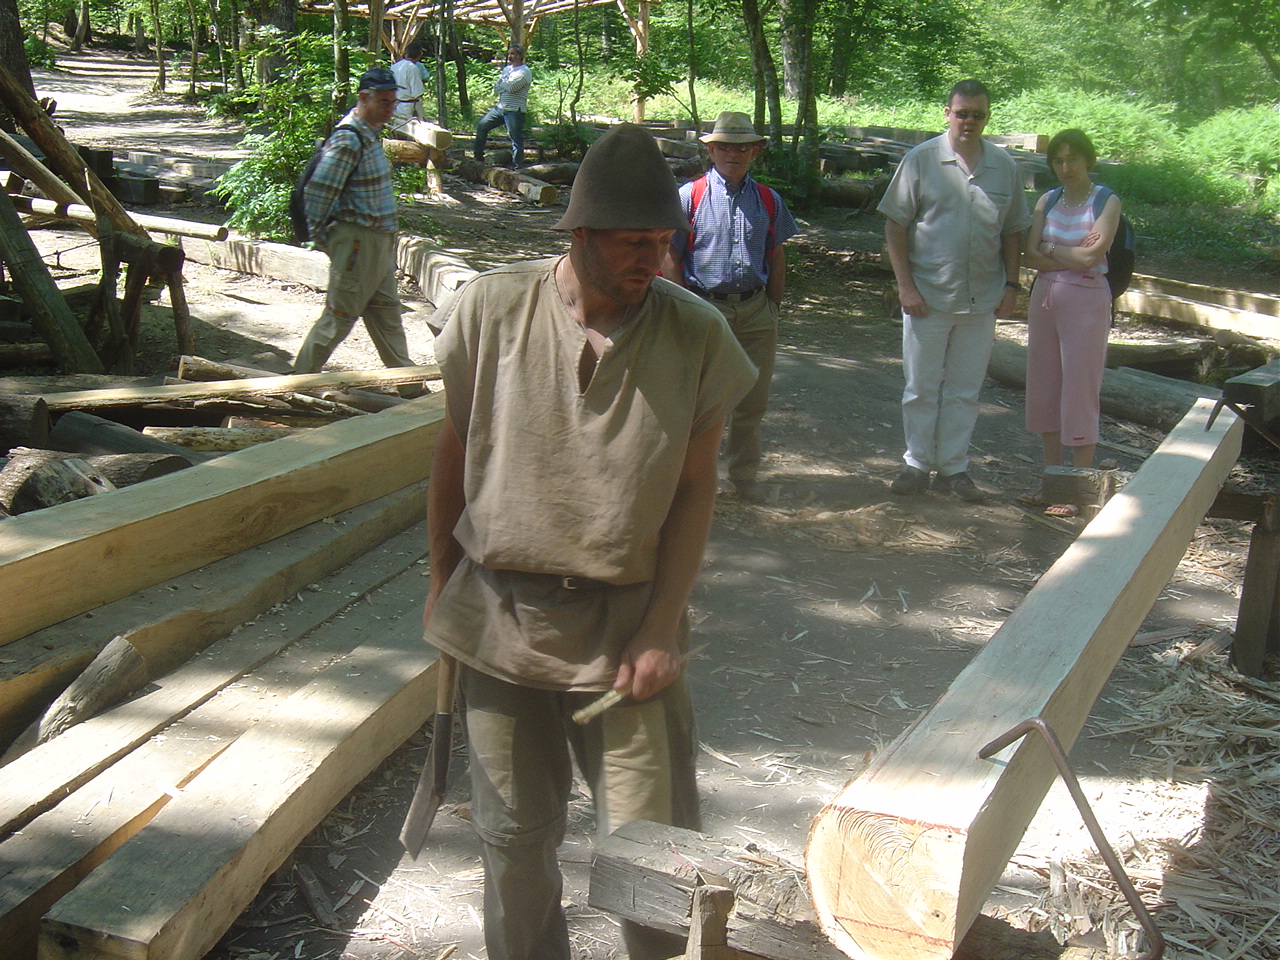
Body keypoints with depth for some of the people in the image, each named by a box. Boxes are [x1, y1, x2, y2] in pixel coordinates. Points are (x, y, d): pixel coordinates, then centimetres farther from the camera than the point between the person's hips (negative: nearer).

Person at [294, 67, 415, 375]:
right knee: (339, 317, 0)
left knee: (387, 313, 16)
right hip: (357, 241, -9)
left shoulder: (370, 134, 11)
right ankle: (300, 380, 12)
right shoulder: (348, 140, -19)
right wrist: (322, 236, -14)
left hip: (379, 242, 9)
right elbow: (317, 193, -22)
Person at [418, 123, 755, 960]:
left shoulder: (696, 335, -7)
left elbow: (695, 489, -3)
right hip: (500, 616, 1)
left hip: (626, 623, -1)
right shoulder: (491, 309, -7)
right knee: (516, 835, 14)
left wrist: (660, 632, -7)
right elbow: (456, 453, 4)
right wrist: (441, 584, 12)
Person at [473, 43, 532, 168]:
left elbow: (511, 87, -22)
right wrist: (506, 86, -9)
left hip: (515, 111, -8)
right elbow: (496, 89, 10)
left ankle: (517, 168, -1)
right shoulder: (507, 69, 16)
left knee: (516, 140, -6)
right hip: (500, 107, 8)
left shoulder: (525, 72, -9)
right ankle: (478, 157, 18)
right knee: (482, 126, 8)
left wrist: (501, 84, -2)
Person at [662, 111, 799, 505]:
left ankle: (744, 473, 24)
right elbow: (671, 258, -2)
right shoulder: (689, 196, -2)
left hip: (756, 311, 3)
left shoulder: (768, 200, 8)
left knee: (754, 399, 8)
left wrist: (773, 305, 8)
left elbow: (777, 257, 14)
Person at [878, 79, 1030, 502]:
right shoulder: (921, 160, -3)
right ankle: (917, 464, 19)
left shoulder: (1004, 166, 6)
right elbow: (895, 226, -3)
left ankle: (954, 467, 19)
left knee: (965, 389, 9)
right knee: (921, 388, 6)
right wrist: (905, 285, -10)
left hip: (982, 301, 3)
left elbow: (1012, 231, 12)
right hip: (928, 297, -2)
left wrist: (1011, 285, 4)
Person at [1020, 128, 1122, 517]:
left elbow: (1093, 254, -17)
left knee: (1080, 390, -3)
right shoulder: (1048, 201, 8)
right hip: (1045, 296, 6)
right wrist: (1072, 257, -12)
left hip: (1086, 300, -6)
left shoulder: (1106, 202, -5)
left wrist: (1051, 249, -5)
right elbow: (1029, 255, -2)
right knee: (1044, 387, 8)